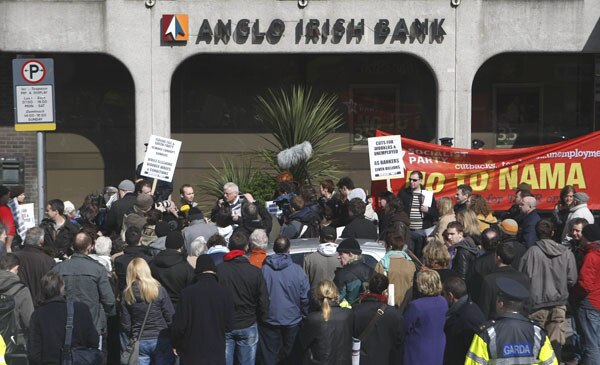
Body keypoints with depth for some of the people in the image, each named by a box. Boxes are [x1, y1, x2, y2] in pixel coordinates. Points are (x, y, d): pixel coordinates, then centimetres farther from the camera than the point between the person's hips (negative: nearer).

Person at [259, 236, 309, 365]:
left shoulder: (264, 270, -11)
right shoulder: (298, 270, -12)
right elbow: (305, 298, -7)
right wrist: (304, 316, 8)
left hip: (269, 321, 0)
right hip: (292, 320, 0)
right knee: (292, 354, 17)